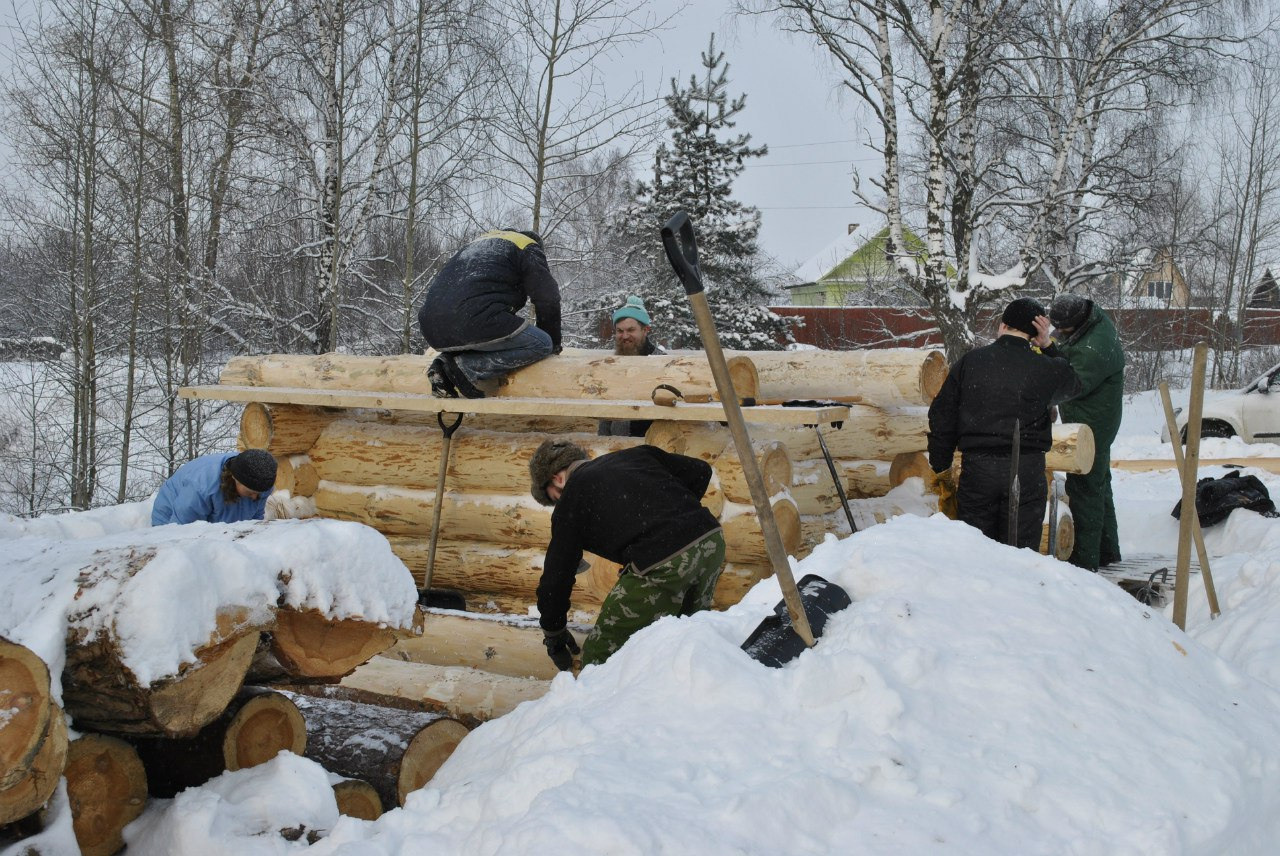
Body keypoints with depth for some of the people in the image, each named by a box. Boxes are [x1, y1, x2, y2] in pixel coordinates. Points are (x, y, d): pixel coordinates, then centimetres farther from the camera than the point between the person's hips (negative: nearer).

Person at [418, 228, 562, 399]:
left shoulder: (480, 242, 37)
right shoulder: (529, 248, 15)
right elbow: (548, 300, 7)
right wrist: (554, 343, 21)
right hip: (472, 323, -8)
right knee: (541, 345, 1)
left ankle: (445, 362, 5)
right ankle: (467, 368, -11)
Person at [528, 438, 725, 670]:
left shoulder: (572, 498, 13)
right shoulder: (636, 454, 25)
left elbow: (557, 575, 18)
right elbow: (701, 472, 24)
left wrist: (554, 636, 30)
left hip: (660, 566, -7)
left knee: (599, 657, 7)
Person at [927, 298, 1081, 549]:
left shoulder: (970, 361, 1)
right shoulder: (1046, 368, -4)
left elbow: (942, 414, 4)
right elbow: (1074, 381, 20)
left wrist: (941, 463, 13)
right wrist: (1048, 346, 15)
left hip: (977, 468, 1)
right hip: (1026, 470, -1)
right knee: (1021, 548, 7)